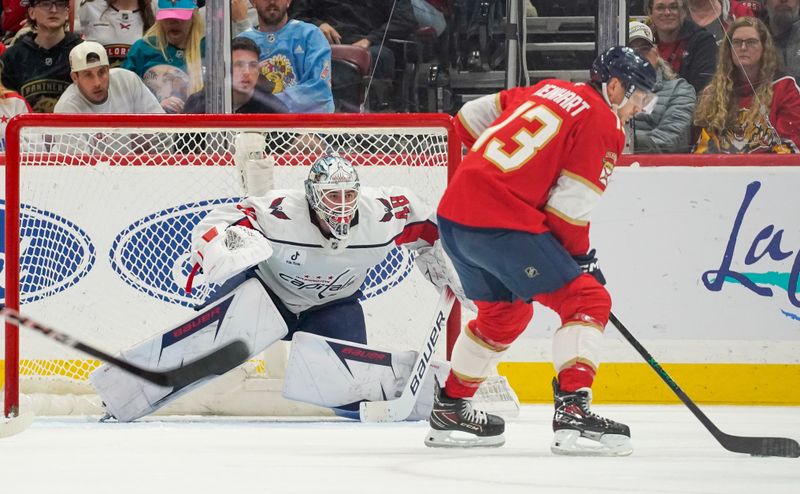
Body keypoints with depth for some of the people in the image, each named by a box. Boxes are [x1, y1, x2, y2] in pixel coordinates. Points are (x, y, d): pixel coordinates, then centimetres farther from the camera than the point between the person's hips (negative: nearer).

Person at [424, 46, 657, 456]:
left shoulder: (547, 90, 20)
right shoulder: (602, 124, -3)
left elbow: (470, 118, 24)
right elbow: (569, 207, -9)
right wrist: (582, 257, 5)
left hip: (454, 212, 9)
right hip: (504, 222, -9)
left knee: (504, 312, 28)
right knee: (587, 299, -4)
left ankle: (450, 409, 35)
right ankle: (572, 410, -17)